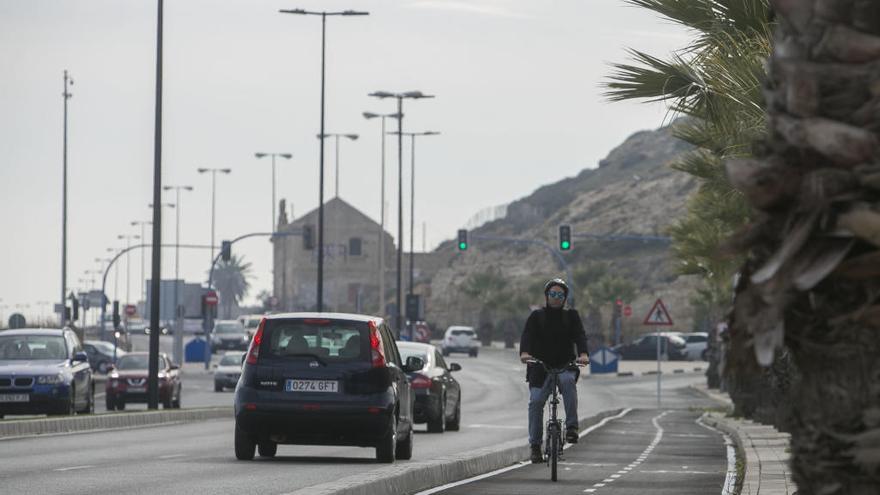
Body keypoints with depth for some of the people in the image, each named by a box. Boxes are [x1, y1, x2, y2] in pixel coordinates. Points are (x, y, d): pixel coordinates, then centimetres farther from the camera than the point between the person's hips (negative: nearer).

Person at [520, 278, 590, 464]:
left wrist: (583, 354, -28)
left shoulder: (571, 317, 10)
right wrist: (524, 353, -30)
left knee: (568, 380, -33)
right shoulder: (536, 316, 7)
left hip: (565, 366, 0)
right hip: (540, 368, 0)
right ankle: (535, 445, -5)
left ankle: (571, 426, -32)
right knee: (536, 402, -14)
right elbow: (527, 335, -8)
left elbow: (580, 336, -6)